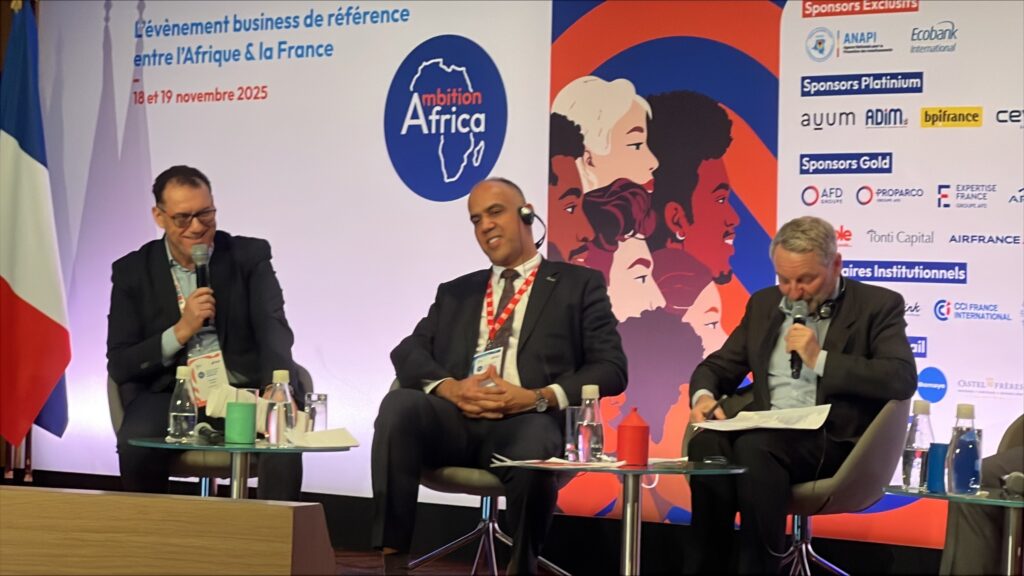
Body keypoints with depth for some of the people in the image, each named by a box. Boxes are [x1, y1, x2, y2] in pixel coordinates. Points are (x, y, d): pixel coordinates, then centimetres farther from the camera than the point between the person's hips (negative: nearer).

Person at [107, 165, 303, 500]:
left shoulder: (250, 256, 4)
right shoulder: (132, 271, 6)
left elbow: (273, 328, -11)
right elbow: (119, 365, 2)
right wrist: (181, 331, -14)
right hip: (171, 394, 1)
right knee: (135, 442, -31)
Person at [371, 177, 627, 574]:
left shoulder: (579, 284, 15)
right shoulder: (455, 292, 27)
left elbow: (610, 368, 4)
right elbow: (408, 353, 13)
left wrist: (537, 397, -12)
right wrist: (450, 387, -11)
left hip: (528, 420, -3)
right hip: (455, 419, 3)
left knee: (533, 455, -38)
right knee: (399, 404, -30)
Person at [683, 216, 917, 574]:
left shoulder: (877, 305, 4)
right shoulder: (763, 304, 20)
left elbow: (903, 379, -10)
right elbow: (718, 366, 21)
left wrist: (820, 359, -13)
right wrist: (703, 396, -3)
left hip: (831, 440, -4)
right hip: (765, 434, 4)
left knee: (755, 446, -35)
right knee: (709, 444, -30)